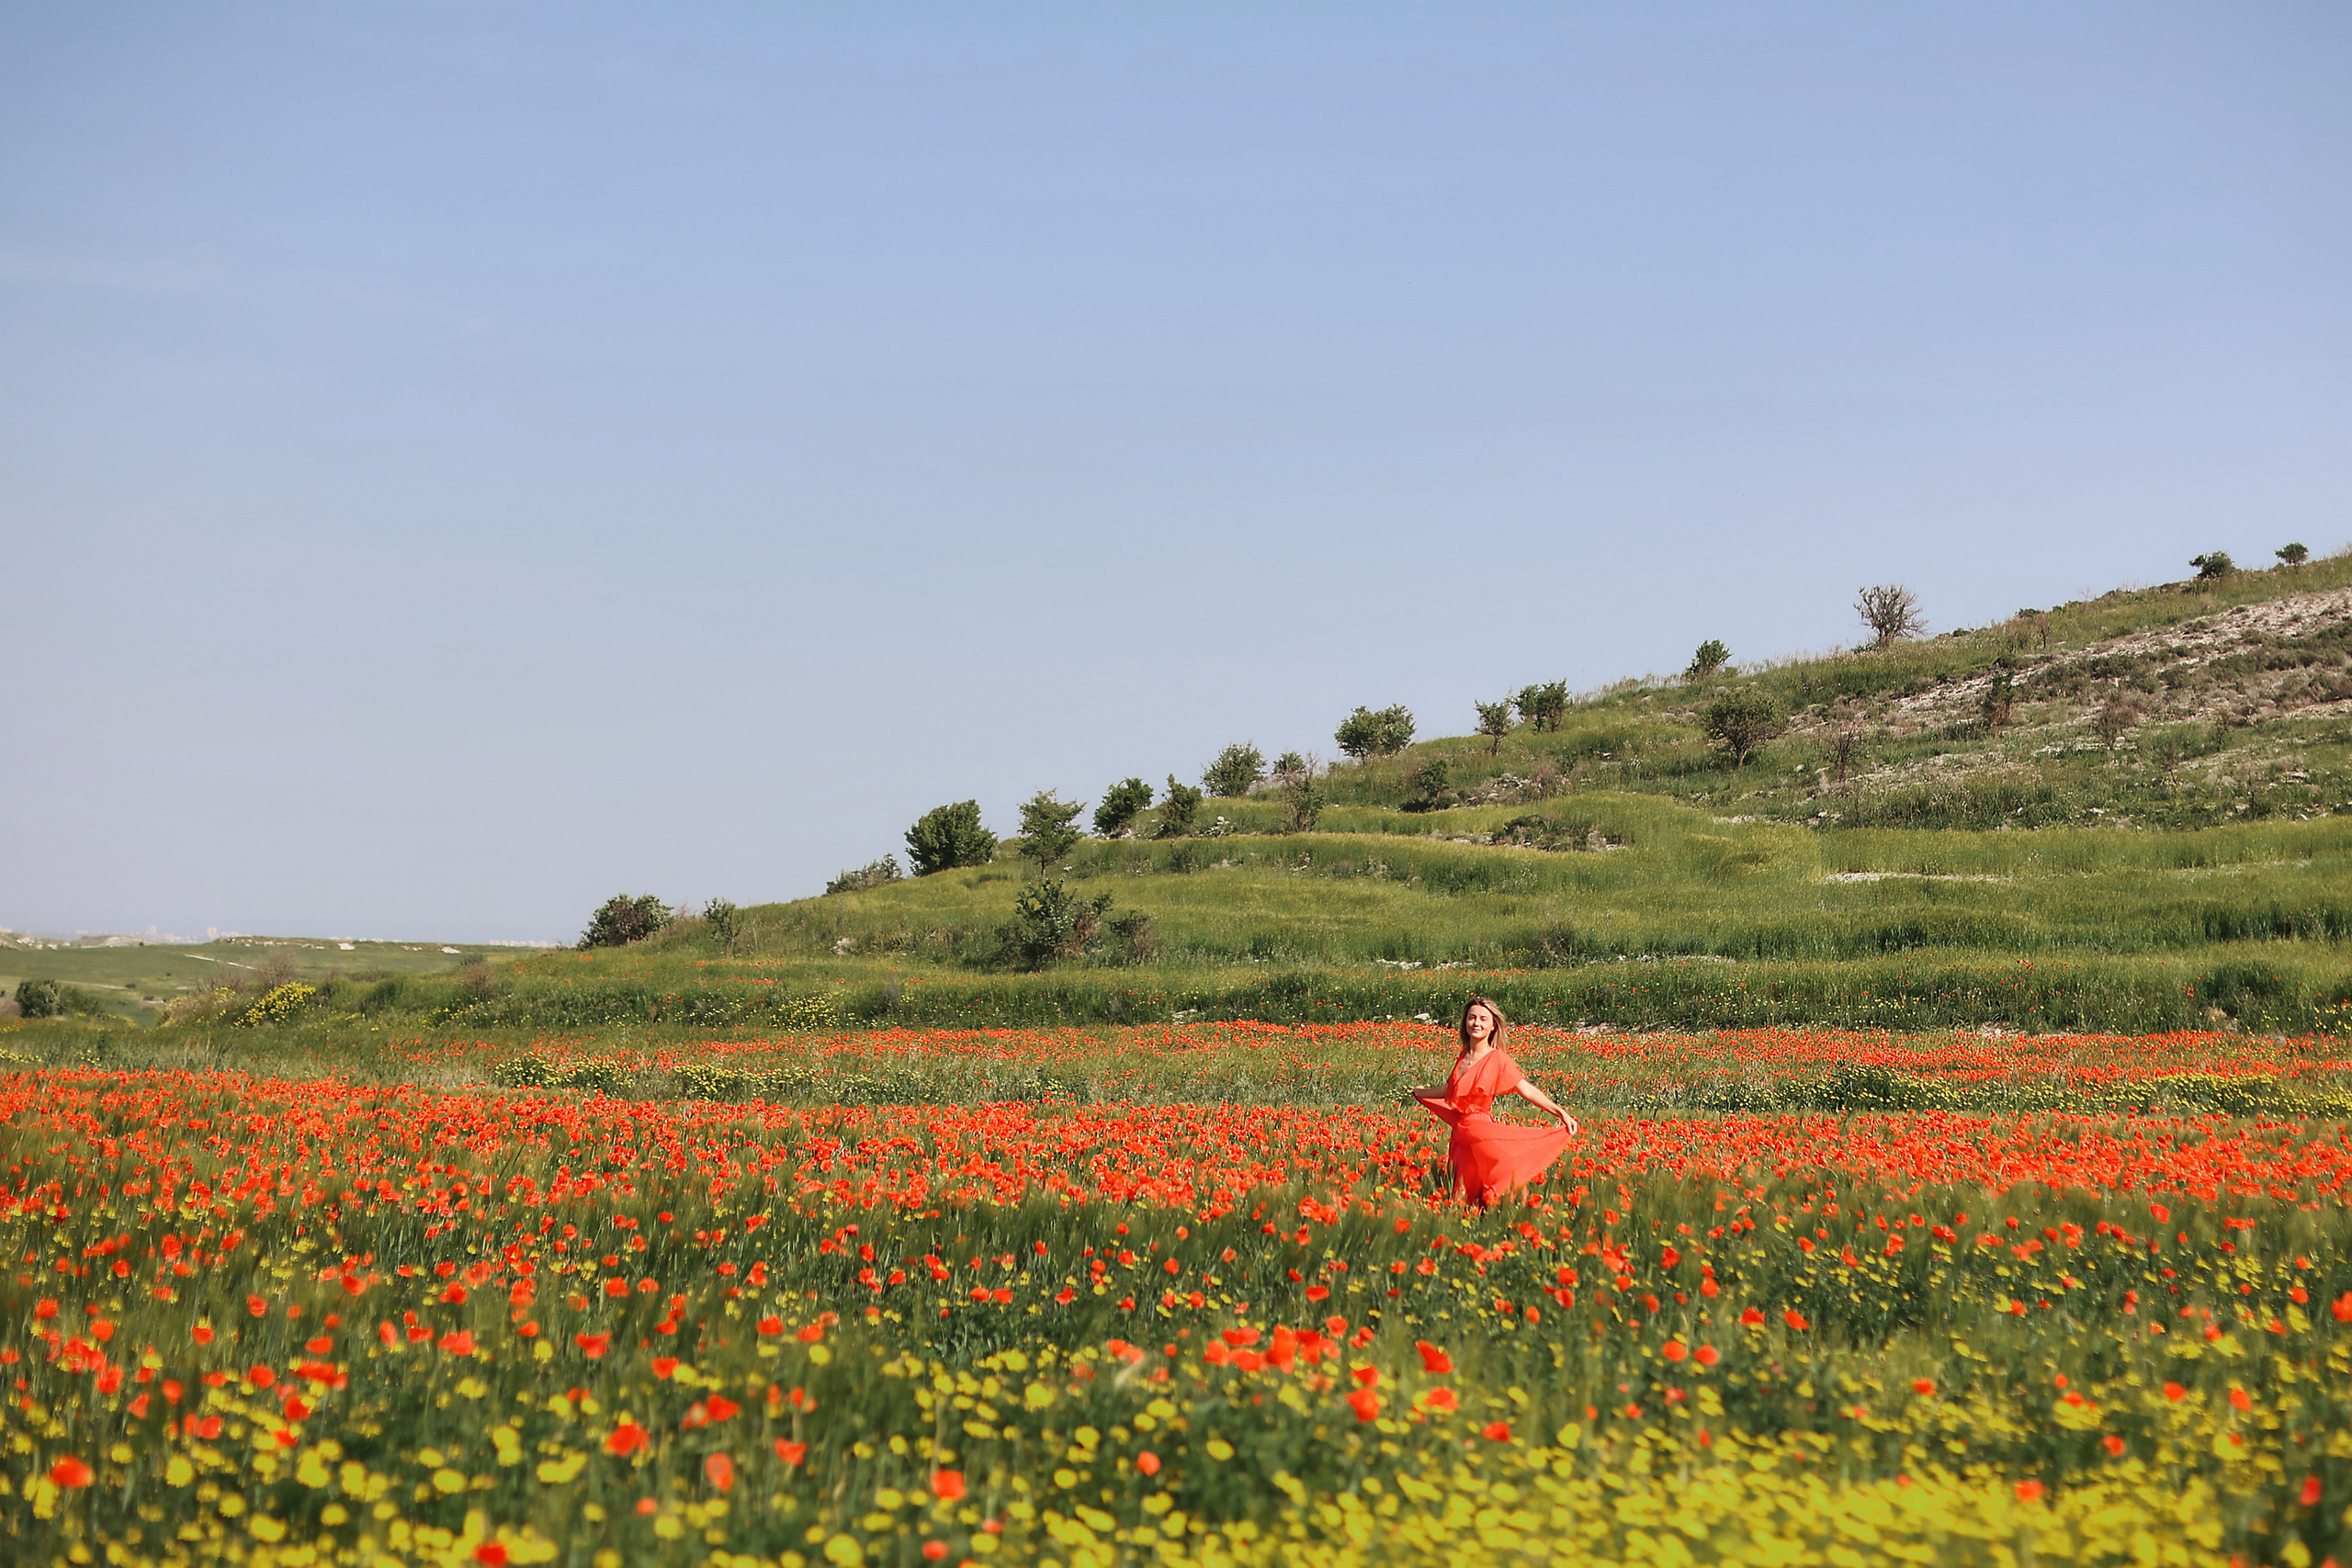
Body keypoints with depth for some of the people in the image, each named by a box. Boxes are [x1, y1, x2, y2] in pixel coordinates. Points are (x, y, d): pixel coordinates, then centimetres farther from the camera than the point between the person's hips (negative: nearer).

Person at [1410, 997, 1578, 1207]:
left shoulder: (1497, 1060, -6)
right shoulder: (1464, 1057, 11)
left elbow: (1527, 1091, -8)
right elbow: (1451, 1089, 28)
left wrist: (1560, 1112, -18)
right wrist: (1420, 1093, 44)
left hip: (1482, 1132, -5)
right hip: (1462, 1136, 5)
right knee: (1463, 1198, 4)